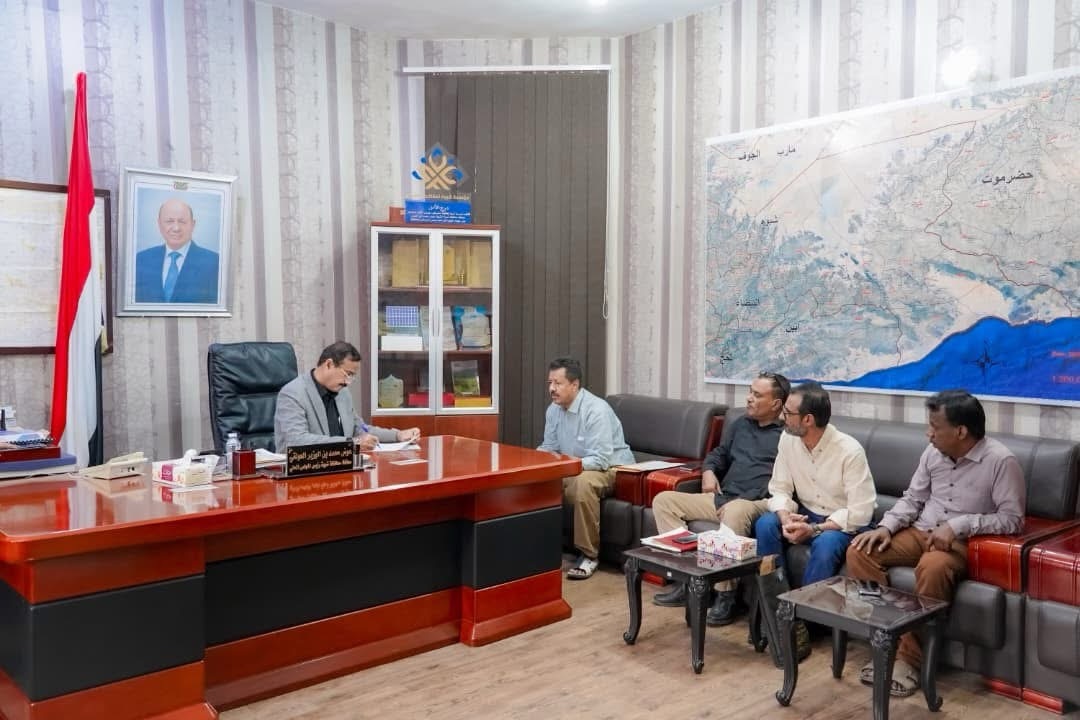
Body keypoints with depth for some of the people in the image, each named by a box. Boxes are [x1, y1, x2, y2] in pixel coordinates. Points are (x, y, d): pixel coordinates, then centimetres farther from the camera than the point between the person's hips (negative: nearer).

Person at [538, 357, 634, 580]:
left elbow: (601, 460, -31)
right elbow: (549, 448, 9)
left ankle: (590, 554, -21)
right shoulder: (554, 410, -1)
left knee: (583, 483, -38)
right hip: (572, 468, 8)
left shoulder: (596, 410, -25)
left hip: (611, 467, -8)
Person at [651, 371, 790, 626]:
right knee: (664, 500, -9)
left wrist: (740, 500, -20)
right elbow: (719, 453, 33)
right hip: (722, 499, 8)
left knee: (735, 512, -42)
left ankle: (725, 596, -30)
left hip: (757, 503, -7)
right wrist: (709, 471, 9)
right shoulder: (741, 424, 22)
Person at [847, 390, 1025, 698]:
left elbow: (1012, 518, -14)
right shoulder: (933, 452, 4)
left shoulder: (1001, 461, -13)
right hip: (920, 532, 6)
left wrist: (958, 526, -24)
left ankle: (909, 656, -24)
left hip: (961, 542, -6)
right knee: (859, 551, -16)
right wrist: (886, 527, -5)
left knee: (933, 567, -39)